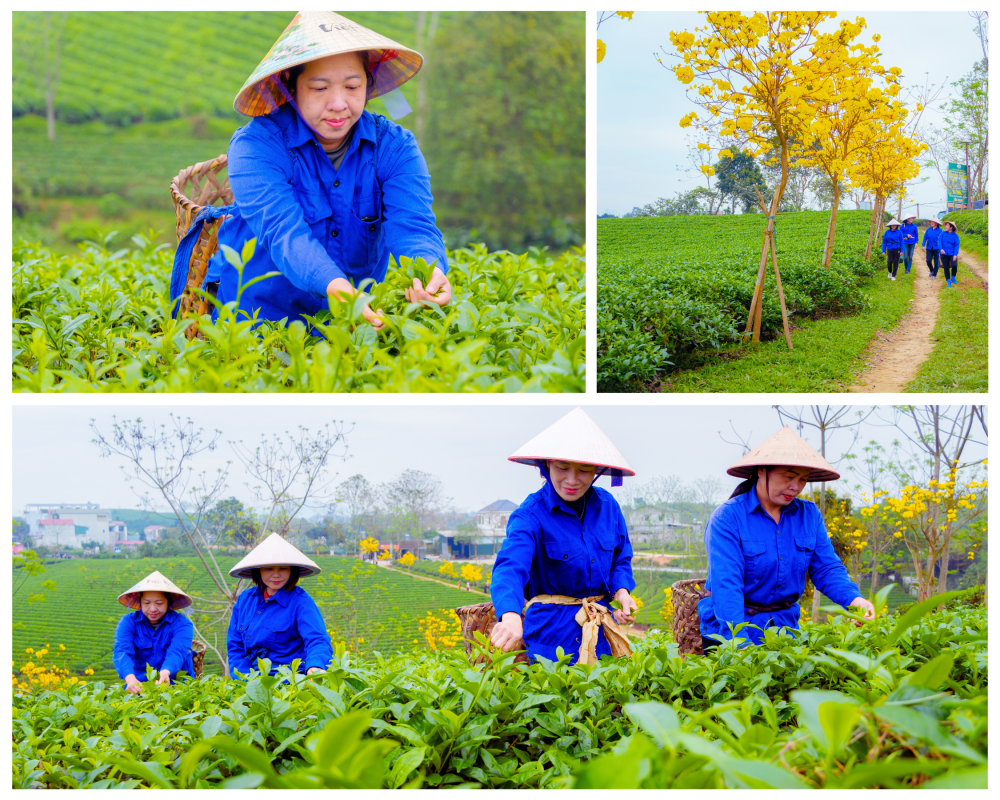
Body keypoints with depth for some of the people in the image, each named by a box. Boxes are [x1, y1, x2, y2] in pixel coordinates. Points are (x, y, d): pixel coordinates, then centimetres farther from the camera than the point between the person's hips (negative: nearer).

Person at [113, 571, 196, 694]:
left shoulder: (181, 624, -3)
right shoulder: (128, 622, 2)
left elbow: (176, 653, -20)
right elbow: (122, 651, -14)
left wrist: (165, 673, -43)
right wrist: (130, 678, -36)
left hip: (176, 685, -2)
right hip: (139, 685, 2)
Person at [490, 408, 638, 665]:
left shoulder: (607, 505, -1)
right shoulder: (531, 516, -18)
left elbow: (621, 558, 14)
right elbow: (510, 566, -35)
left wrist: (621, 591, -8)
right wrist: (510, 616, -55)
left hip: (602, 630, 5)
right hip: (553, 631, -5)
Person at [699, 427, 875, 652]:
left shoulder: (809, 515, 4)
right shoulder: (727, 518, -15)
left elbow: (827, 569, 4)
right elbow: (726, 585, -22)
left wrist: (853, 599, -18)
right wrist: (740, 645, -33)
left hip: (784, 627, 5)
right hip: (729, 631, -5)